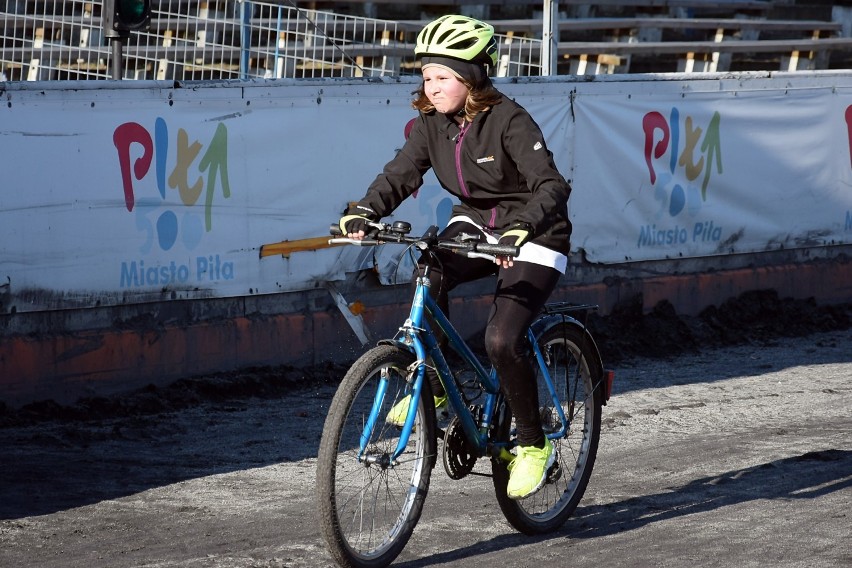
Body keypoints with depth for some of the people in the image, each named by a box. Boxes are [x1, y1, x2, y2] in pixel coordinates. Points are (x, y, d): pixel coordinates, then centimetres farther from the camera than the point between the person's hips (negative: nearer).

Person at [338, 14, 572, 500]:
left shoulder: (509, 121, -24)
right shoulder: (433, 122, -5)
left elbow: (552, 186, -33)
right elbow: (400, 175, -9)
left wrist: (521, 229, -50)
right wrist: (364, 213, -29)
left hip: (533, 238, -6)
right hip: (476, 223, 6)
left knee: (502, 339, -22)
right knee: (427, 280, -27)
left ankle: (535, 445, -1)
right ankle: (432, 388, -8)